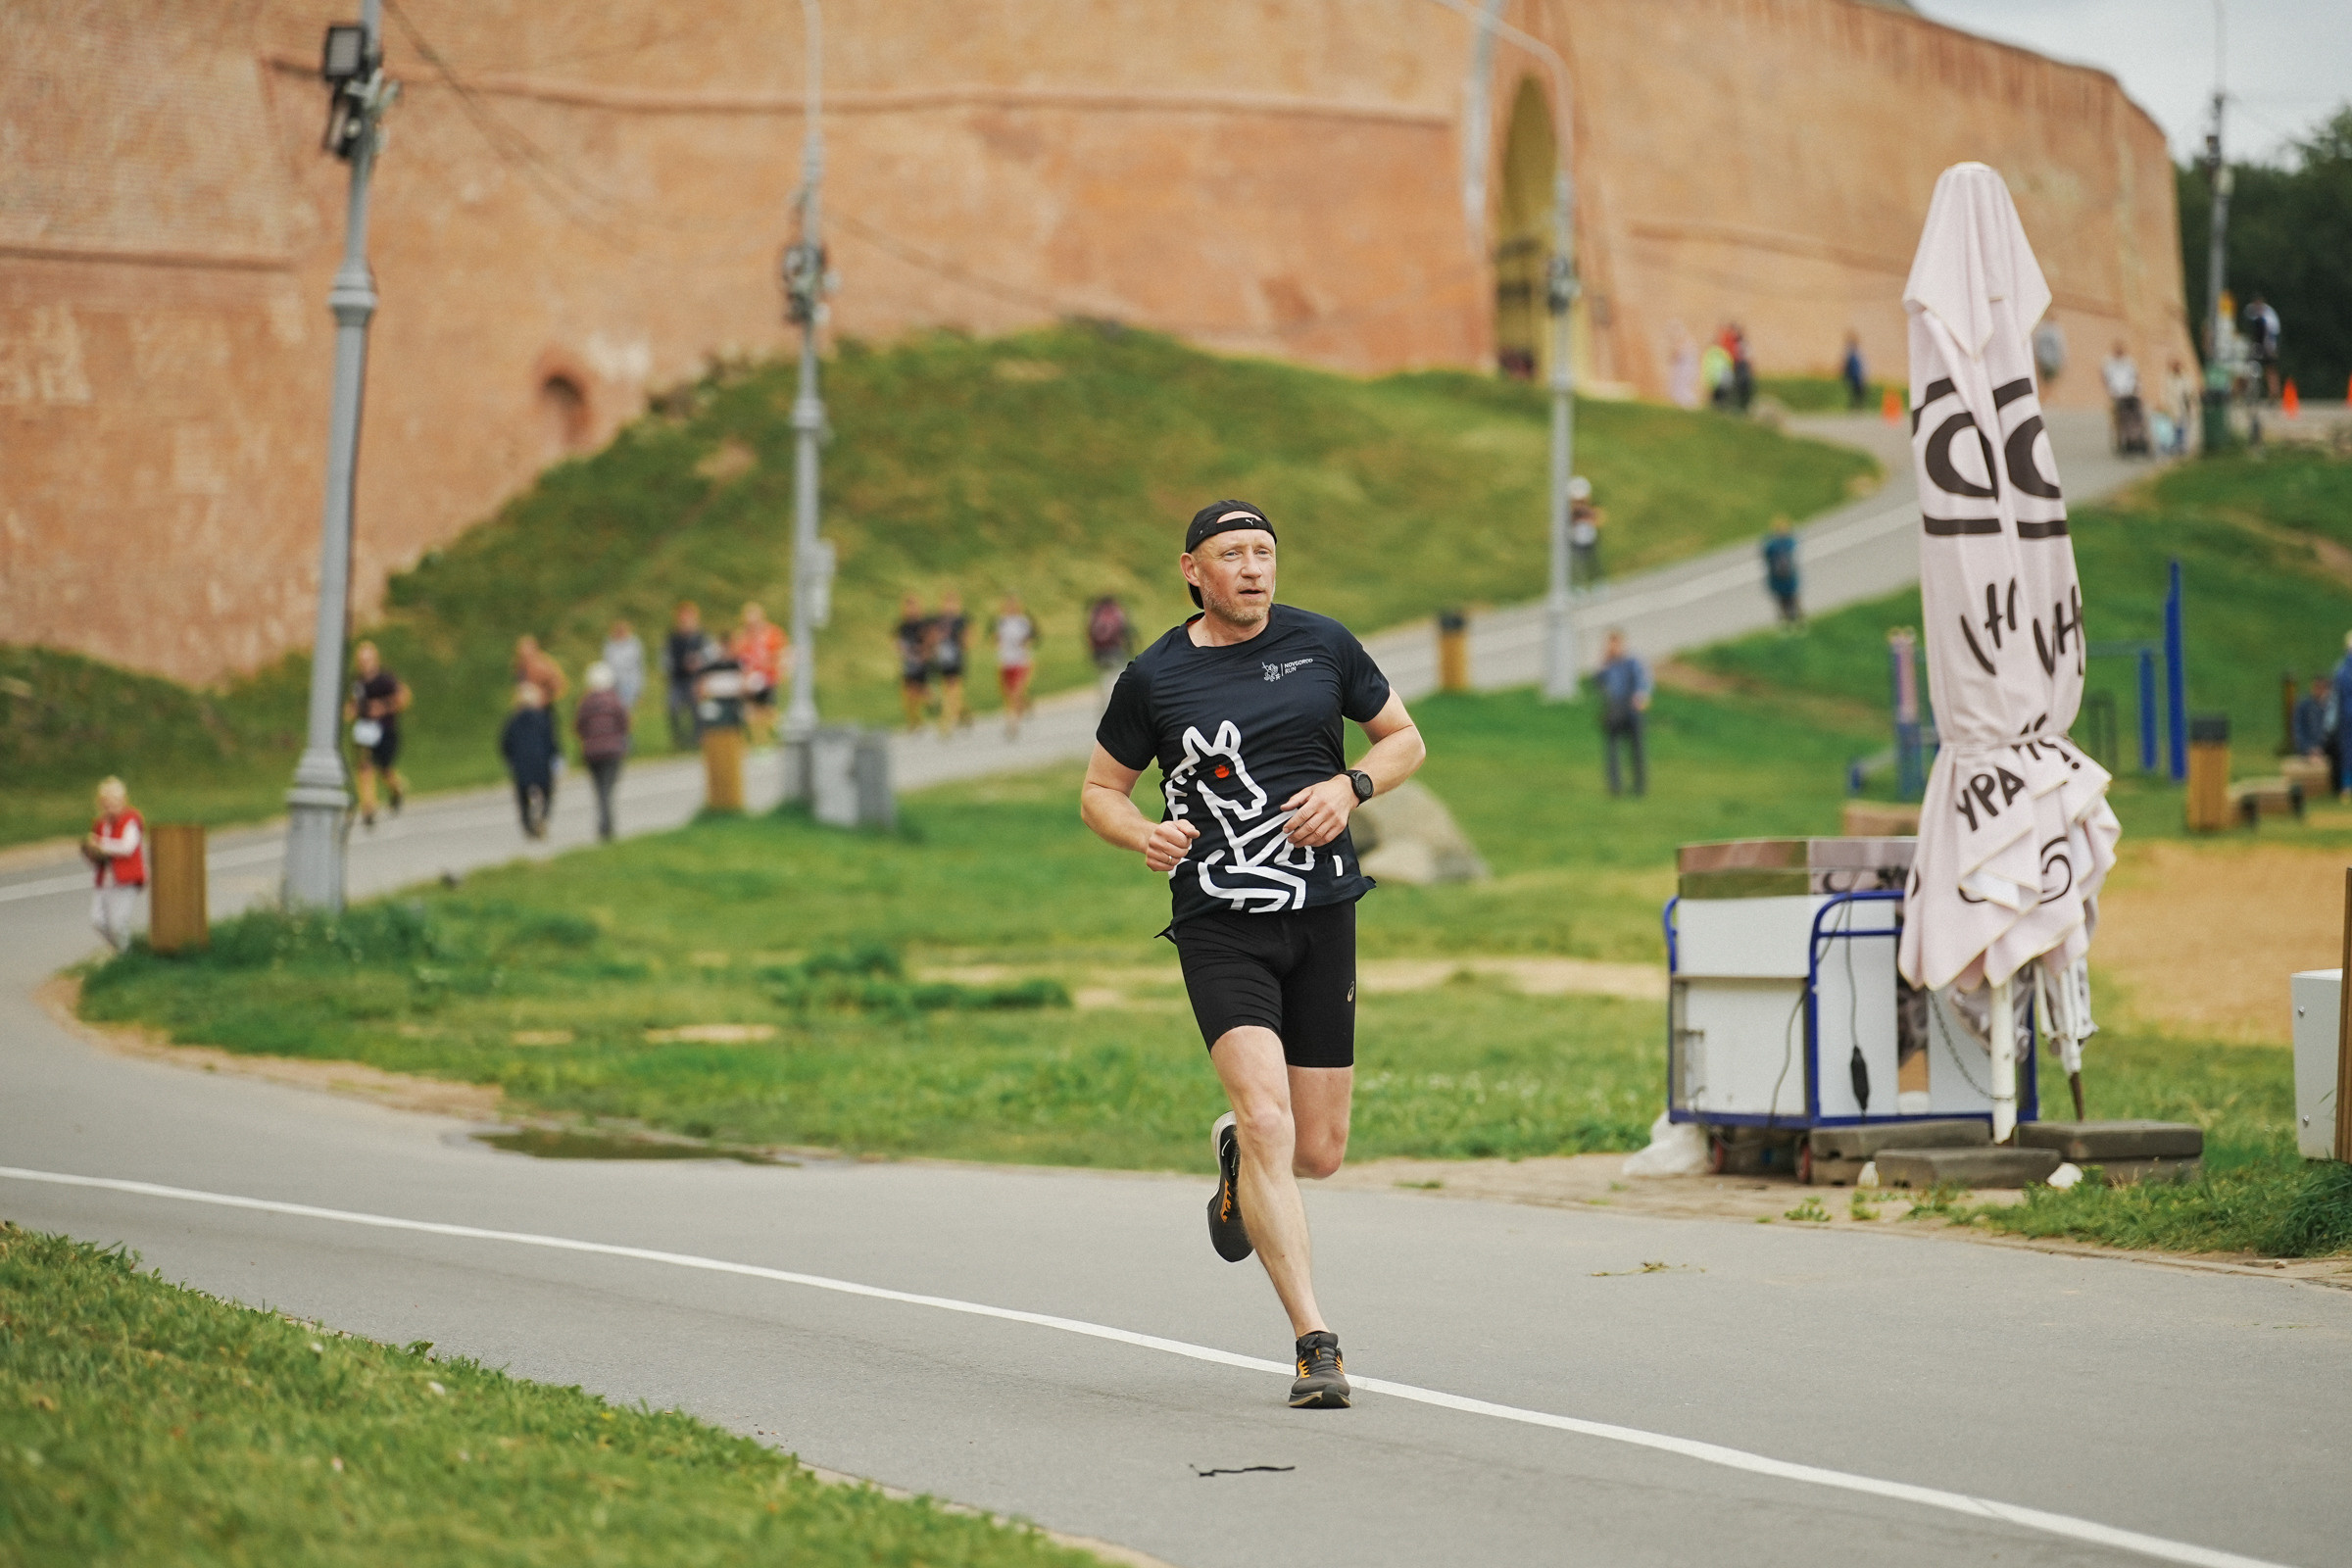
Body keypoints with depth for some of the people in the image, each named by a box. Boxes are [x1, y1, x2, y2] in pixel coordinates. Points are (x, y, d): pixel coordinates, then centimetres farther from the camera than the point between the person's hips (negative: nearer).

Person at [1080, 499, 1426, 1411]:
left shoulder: (1323, 645, 5)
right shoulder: (1154, 677, 1)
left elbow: (1405, 739, 16)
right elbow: (1099, 790, 12)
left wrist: (1351, 786, -5)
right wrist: (1144, 835, -10)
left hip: (1323, 918, 3)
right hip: (1219, 925, -3)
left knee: (1319, 1154, 6)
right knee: (1269, 1119, -20)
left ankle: (1238, 1160, 43)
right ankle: (1315, 1345, -18)